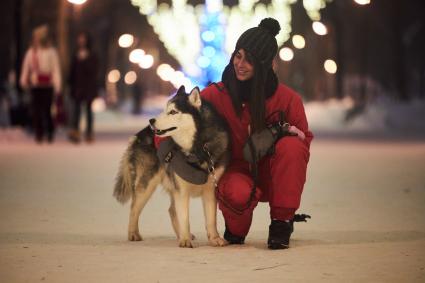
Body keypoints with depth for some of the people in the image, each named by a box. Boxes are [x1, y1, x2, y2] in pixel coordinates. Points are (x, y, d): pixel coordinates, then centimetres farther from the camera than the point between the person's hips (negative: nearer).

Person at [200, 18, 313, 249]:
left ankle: (281, 223, -17)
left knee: (291, 145, -30)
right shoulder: (215, 95, -7)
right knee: (239, 194, -38)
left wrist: (289, 131, -23)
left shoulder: (287, 98, -8)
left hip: (271, 177, 1)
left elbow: (304, 141, -1)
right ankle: (236, 229, 1)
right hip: (234, 172, -1)